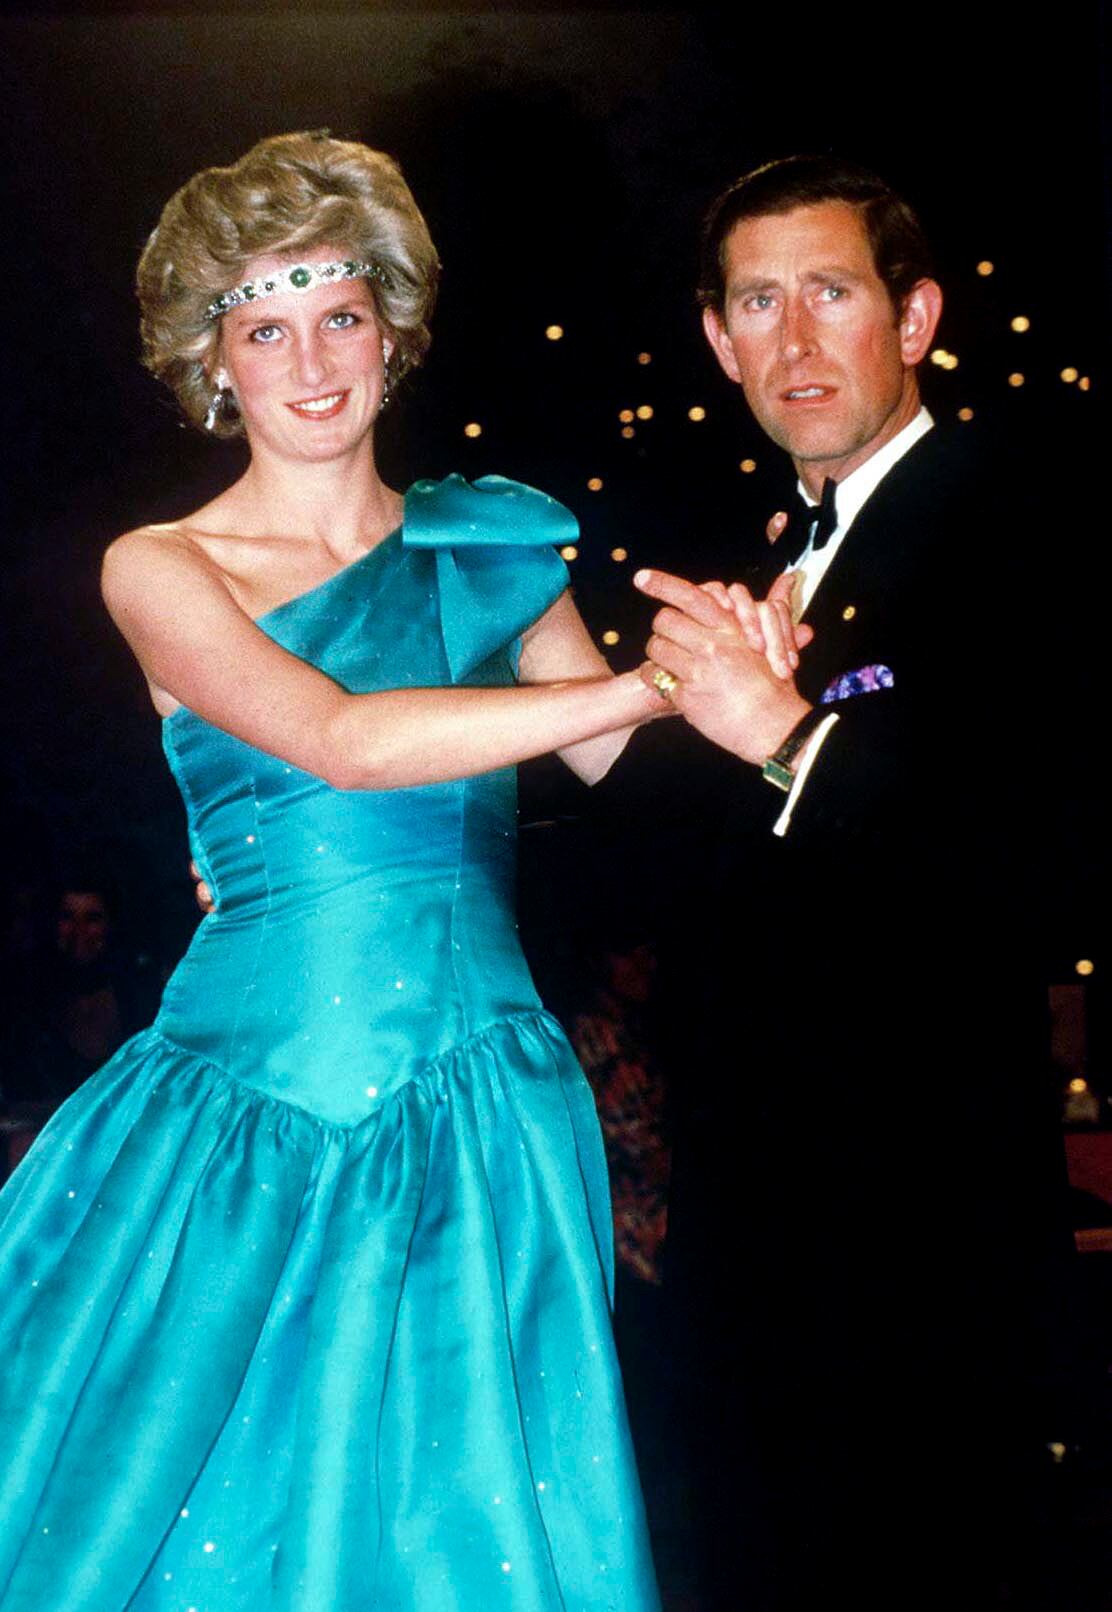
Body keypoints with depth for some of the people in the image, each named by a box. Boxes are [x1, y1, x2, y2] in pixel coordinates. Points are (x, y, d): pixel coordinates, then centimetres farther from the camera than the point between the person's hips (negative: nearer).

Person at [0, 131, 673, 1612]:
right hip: (244, 1126, -2)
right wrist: (654, 678, -18)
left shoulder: (483, 546, 10)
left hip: (481, 1134, 2)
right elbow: (341, 740, -16)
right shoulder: (161, 569, 1)